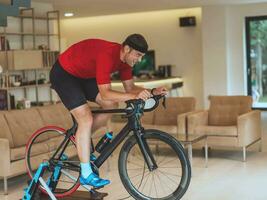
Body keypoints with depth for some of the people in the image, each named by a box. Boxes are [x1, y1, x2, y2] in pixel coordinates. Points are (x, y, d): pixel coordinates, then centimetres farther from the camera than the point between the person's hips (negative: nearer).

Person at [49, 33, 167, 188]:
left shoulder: (125, 58, -8)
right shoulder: (107, 55, -34)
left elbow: (130, 87, 0)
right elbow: (105, 93, -38)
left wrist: (152, 92, -16)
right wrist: (135, 96, -46)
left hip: (83, 74, 9)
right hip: (63, 74, -9)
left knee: (111, 105, -1)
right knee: (86, 119, -17)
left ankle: (82, 138, 17)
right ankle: (86, 174, -11)